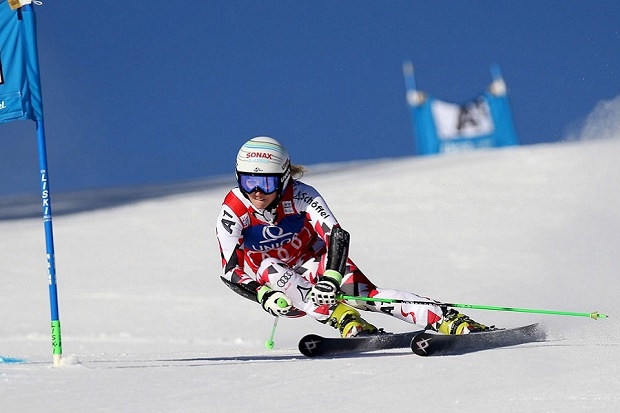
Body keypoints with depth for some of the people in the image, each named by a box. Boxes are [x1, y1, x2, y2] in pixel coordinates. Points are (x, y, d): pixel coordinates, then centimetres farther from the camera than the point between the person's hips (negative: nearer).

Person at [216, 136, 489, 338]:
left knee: (365, 293, -28)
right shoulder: (231, 215, -20)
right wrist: (263, 295, -34)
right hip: (280, 287, 1)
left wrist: (330, 278, -47)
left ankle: (453, 321, -36)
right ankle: (344, 319, -47)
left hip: (315, 266, -1)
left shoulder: (299, 195, -23)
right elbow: (230, 271, -16)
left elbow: (337, 235, -30)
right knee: (269, 268, -34)